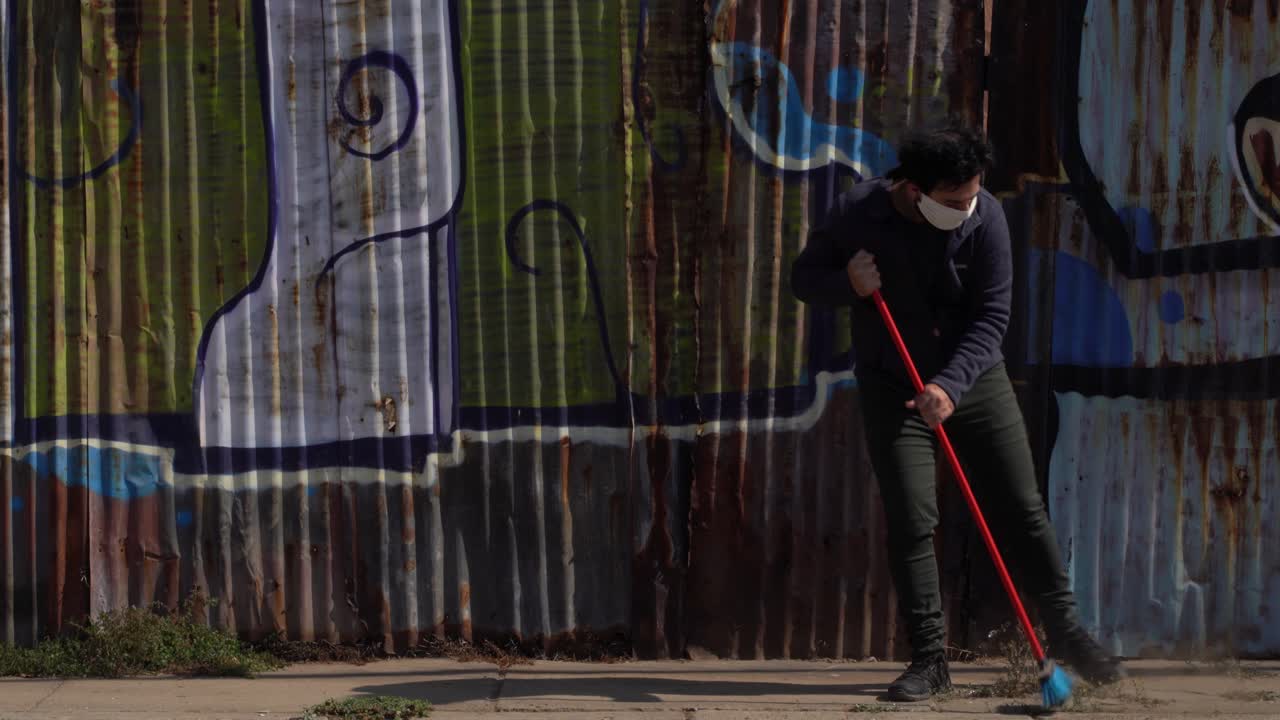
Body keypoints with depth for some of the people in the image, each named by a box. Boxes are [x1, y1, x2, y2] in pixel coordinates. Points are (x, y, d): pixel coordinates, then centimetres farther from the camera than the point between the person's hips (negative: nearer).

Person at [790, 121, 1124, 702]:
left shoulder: (984, 217, -16)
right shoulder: (856, 213, -16)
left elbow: (991, 317, -16)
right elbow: (804, 278, -2)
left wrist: (950, 384, -29)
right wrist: (847, 283, -24)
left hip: (974, 379, 1)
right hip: (893, 389, -1)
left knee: (1021, 510, 3)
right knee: (910, 522, -7)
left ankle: (1064, 631, 16)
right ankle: (928, 659, 1)